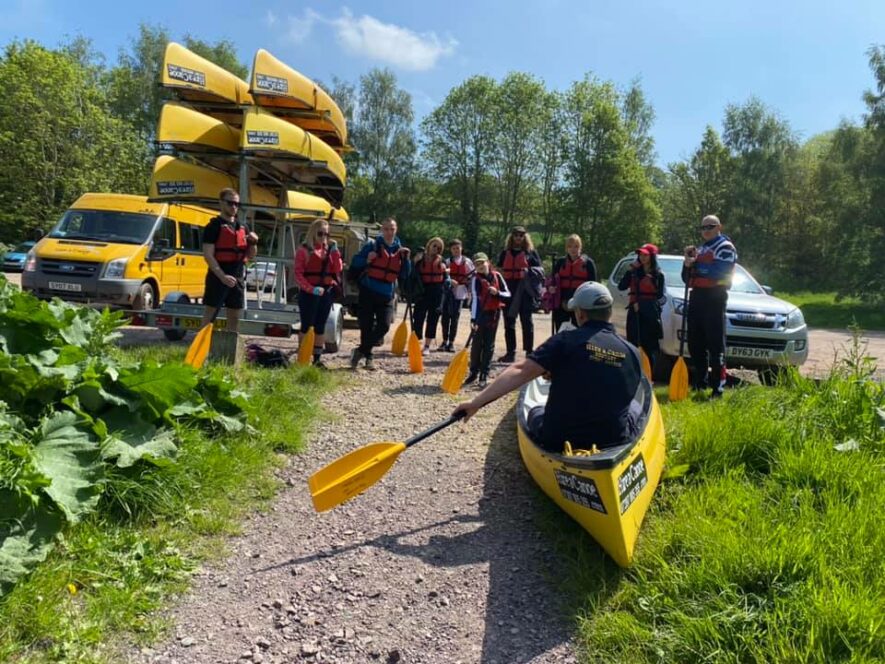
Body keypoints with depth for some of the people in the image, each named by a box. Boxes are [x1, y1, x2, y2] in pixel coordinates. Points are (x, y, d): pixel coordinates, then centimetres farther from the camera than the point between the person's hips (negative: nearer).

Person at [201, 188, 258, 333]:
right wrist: (223, 276, -23)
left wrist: (253, 243, -3)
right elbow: (208, 255, -12)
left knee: (235, 318, 11)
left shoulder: (243, 227, 15)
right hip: (218, 278, -6)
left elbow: (250, 256, 17)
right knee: (208, 318, -3)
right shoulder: (214, 226, -4)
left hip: (238, 279, 6)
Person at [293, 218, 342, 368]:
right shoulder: (304, 250, -4)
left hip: (327, 292, 5)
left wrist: (334, 250, -4)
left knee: (320, 326, 10)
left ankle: (317, 358, 17)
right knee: (307, 326, -1)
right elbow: (298, 275, -10)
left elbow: (338, 270, 3)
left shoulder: (329, 249, 13)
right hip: (309, 293, -5)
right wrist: (311, 289, -23)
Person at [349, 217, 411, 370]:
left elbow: (405, 275, 8)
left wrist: (406, 259, -7)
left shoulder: (400, 250, 7)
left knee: (384, 326, -10)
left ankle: (361, 351, 7)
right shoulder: (372, 245, -3)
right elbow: (355, 263, -2)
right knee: (366, 327, 0)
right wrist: (367, 260, -21)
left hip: (387, 295, 3)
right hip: (368, 293, -2)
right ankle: (368, 356, 18)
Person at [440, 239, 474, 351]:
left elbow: (472, 276, 8)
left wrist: (470, 290, 0)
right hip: (448, 290, 0)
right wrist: (450, 281, -22)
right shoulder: (447, 262, 4)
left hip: (460, 291, 0)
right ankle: (445, 341, 16)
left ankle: (451, 342, 8)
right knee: (445, 316, 3)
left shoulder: (467, 262, 6)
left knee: (455, 317, 0)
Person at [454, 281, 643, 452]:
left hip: (558, 441, -1)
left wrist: (476, 402, -17)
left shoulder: (567, 340, -13)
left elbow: (520, 371, -20)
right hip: (615, 441, 2)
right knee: (635, 407, 32)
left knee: (536, 412, 31)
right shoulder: (632, 353, -4)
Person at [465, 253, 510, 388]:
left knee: (489, 345, 6)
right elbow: (474, 299, -16)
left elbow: (508, 295, 2)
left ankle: (484, 375, 12)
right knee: (477, 344, 1)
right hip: (480, 314, -3)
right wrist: (473, 319, -24)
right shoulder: (476, 279, -9)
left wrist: (497, 293, -19)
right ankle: (473, 372, 17)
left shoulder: (497, 276, 0)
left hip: (494, 314, 3)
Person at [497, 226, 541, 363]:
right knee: (509, 323, 7)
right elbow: (500, 271, 15)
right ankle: (511, 352, 15)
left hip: (525, 291, -4)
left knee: (526, 322, 1)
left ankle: (529, 352, 7)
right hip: (508, 291, 4)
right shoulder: (505, 253, 13)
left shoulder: (531, 252, 4)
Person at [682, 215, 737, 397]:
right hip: (696, 296, 8)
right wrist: (688, 263, -2)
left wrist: (696, 265, -8)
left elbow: (719, 271, -19)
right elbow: (687, 278, 18)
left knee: (715, 343, -9)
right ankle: (700, 381, 20)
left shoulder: (725, 247, -2)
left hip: (714, 297, -8)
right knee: (695, 343, 10)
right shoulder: (699, 250, 22)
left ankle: (718, 386, -8)